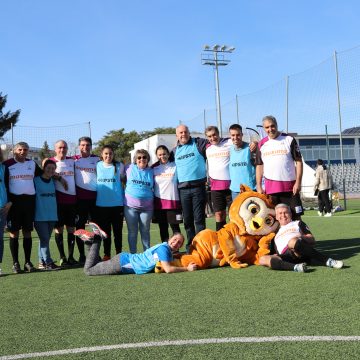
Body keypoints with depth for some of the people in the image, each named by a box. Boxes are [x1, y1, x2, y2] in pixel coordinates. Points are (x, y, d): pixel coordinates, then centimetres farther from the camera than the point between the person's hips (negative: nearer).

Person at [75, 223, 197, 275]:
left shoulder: (168, 251, 7)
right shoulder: (164, 248, -22)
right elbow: (168, 269, -29)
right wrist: (187, 268, -19)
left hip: (126, 258, 9)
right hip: (122, 262, -9)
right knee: (88, 270, -3)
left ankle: (96, 239, 18)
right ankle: (95, 240, 4)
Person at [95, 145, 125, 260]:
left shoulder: (119, 166, 0)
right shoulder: (97, 166, 5)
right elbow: (94, 181, 14)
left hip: (117, 204, -1)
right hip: (101, 204, 2)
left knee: (118, 231, 5)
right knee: (105, 231, 9)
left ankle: (119, 253, 15)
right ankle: (106, 254, 19)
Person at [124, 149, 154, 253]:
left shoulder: (151, 171, 5)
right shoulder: (130, 168, 2)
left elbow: (154, 187, 15)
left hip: (147, 207, 1)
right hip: (130, 206, -1)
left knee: (145, 231, 8)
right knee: (132, 232, 6)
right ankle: (132, 254, 14)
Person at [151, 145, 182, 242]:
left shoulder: (175, 166, -2)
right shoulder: (154, 168, 8)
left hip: (173, 201, -3)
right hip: (159, 202, 3)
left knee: (175, 226, 0)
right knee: (163, 228, 9)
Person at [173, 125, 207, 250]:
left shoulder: (198, 143, 3)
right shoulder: (174, 151, 14)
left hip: (198, 187, -3)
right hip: (183, 189, 3)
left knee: (199, 218, -1)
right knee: (187, 219, 9)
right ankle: (190, 246, 18)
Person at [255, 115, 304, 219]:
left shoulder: (289, 140, 2)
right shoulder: (262, 144, 11)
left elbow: (299, 161, 0)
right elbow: (259, 166, 14)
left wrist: (298, 182, -9)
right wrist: (259, 186, 5)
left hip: (290, 187, -2)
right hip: (270, 188, 3)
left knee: (296, 217, -1)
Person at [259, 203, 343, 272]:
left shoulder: (297, 223, 28)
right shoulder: (276, 233, 36)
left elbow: (312, 240, 15)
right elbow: (277, 254, 28)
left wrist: (301, 237, -4)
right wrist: (275, 255, 5)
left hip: (300, 254, -2)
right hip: (286, 256, 3)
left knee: (293, 241, -38)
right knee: (263, 259, -27)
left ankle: (329, 262, -41)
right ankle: (295, 267, -45)